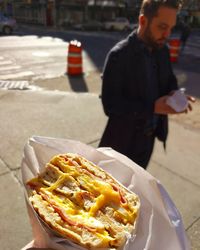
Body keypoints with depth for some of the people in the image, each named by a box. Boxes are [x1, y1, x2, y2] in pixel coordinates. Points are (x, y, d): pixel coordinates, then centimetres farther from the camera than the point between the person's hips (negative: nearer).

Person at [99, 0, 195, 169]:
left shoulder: (162, 50, -1)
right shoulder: (119, 55, -20)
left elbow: (169, 81, 12)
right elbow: (110, 105, -22)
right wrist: (152, 108, -29)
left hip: (150, 138, 6)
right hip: (125, 141, -5)